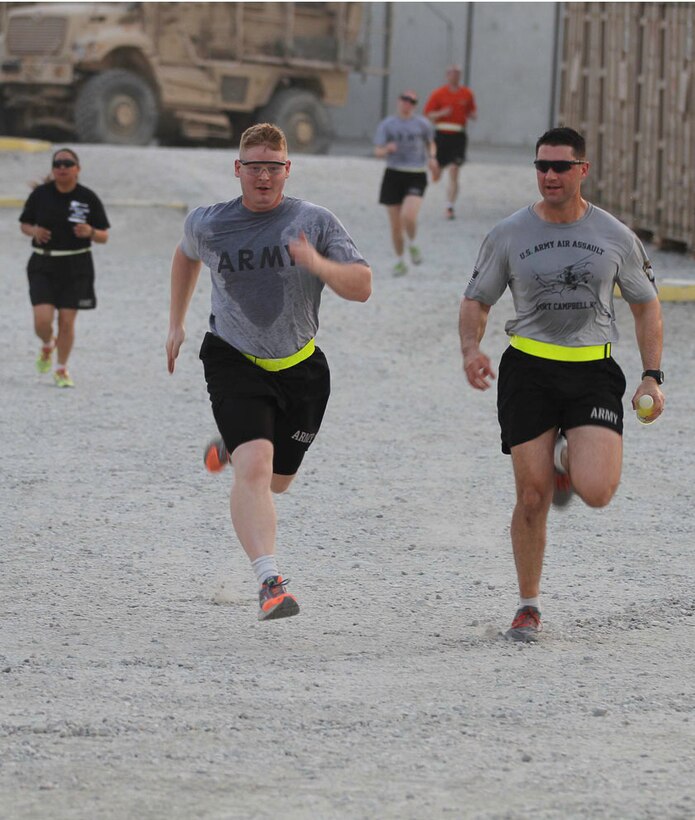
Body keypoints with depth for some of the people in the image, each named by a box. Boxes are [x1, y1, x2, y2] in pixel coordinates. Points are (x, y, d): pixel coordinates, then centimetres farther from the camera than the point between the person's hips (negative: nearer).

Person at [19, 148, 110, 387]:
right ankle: (48, 345, 26)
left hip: (76, 268, 0)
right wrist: (34, 231, -13)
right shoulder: (40, 194, -2)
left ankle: (61, 370, 20)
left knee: (67, 322, 0)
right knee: (42, 320, -10)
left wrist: (90, 232, -20)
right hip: (43, 266, 0)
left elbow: (104, 236, 2)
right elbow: (24, 224, 10)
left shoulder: (88, 198, -3)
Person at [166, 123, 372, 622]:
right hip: (235, 362, -2)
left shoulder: (314, 222, -7)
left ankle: (230, 449, 52)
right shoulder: (207, 225, -4)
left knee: (277, 481, 17)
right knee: (253, 468, -24)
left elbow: (362, 287, -12)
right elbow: (186, 255, 21)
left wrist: (318, 264, -30)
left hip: (301, 368, 2)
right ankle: (270, 583, -29)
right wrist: (177, 324, 23)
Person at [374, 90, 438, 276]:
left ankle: (412, 245, 8)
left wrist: (431, 158, 1)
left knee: (408, 217, -24)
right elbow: (377, 151, -3)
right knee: (395, 225, 4)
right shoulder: (386, 125, 3)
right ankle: (400, 262, 24)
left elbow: (430, 143, 21)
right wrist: (387, 149, -26)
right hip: (393, 175, 1)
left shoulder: (422, 124, 4)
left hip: (416, 177, -1)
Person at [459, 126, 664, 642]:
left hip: (594, 371, 0)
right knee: (532, 498, -3)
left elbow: (646, 305, 13)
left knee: (594, 492, -18)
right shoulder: (509, 235, 2)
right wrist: (471, 348, -10)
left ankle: (570, 460, 21)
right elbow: (477, 300, 10)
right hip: (529, 370, 0)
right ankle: (529, 605, 17)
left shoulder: (615, 236, 3)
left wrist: (652, 377, 4)